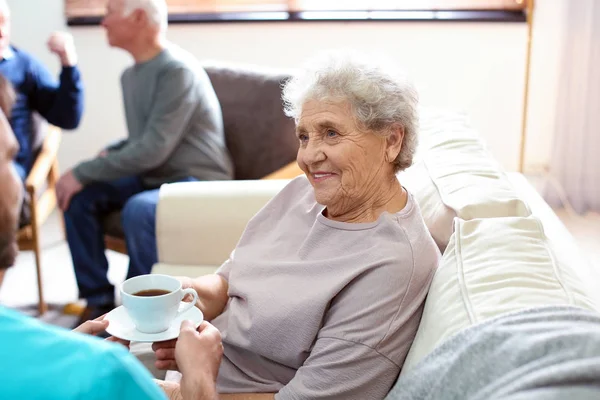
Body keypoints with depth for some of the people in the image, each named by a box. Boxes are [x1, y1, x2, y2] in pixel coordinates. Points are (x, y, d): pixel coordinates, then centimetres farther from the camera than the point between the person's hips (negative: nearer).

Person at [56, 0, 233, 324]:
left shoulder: (178, 71, -18)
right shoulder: (131, 75, 10)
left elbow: (153, 149, -24)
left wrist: (84, 172, -20)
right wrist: (107, 154, 0)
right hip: (153, 177, 9)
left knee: (138, 210, -34)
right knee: (79, 196, -6)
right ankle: (99, 301, 1)